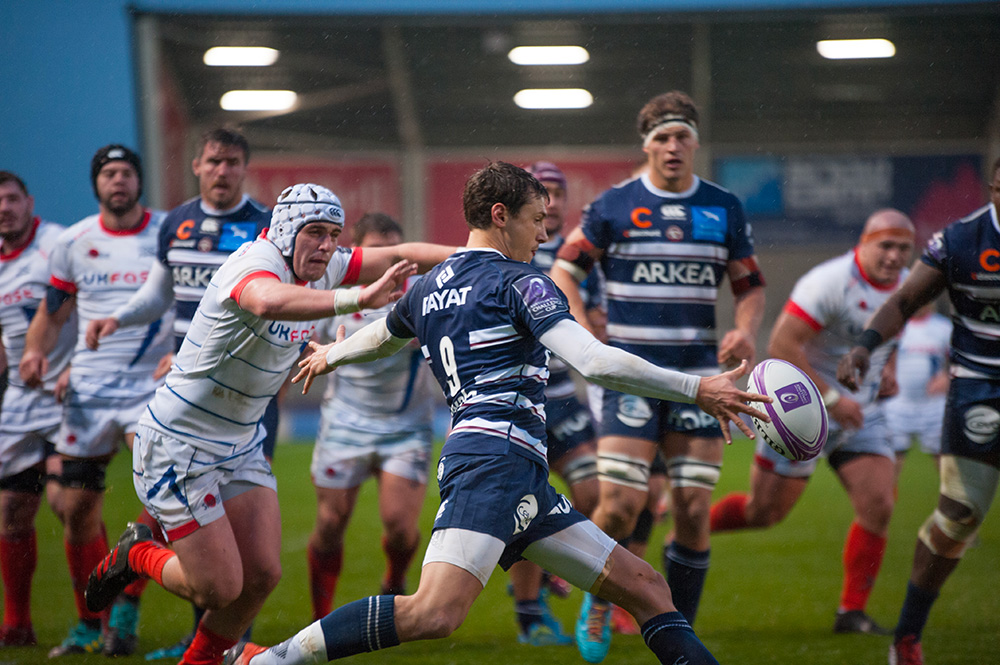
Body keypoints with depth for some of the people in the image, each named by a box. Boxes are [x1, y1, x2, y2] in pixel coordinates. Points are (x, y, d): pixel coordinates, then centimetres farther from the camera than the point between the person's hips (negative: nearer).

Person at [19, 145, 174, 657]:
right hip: (88, 388, 3)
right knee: (77, 509, 5)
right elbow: (53, 312, 14)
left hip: (151, 385, -3)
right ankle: (89, 623, 21)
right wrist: (35, 350, -5)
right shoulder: (73, 242, 5)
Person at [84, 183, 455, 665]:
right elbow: (268, 301, -51)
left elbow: (398, 255, 6)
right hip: (178, 442, -8)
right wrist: (357, 299, -63)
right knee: (219, 588, -7)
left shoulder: (321, 269, -1)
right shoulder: (257, 263, -27)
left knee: (262, 573, 2)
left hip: (241, 443, 9)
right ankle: (138, 556, 22)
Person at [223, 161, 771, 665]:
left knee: (645, 588, 7)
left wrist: (331, 355, 66)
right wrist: (696, 390, -11)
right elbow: (595, 363, -14)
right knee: (434, 613, -24)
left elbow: (380, 337, 44)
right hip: (495, 453, -10)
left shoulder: (429, 289, 23)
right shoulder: (518, 282, -1)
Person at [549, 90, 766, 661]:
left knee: (695, 511, -3)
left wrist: (745, 330, -6)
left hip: (699, 373, 2)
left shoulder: (724, 208, 8)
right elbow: (563, 272, 6)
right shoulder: (614, 206, 1)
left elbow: (751, 285, 14)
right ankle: (597, 602, 17)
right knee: (621, 505, -12)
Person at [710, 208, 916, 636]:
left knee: (878, 506, -8)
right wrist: (831, 399, -25)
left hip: (861, 414, 6)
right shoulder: (829, 283, -22)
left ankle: (852, 612, 3)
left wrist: (887, 369, 7)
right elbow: (781, 346, -26)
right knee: (763, 513, 0)